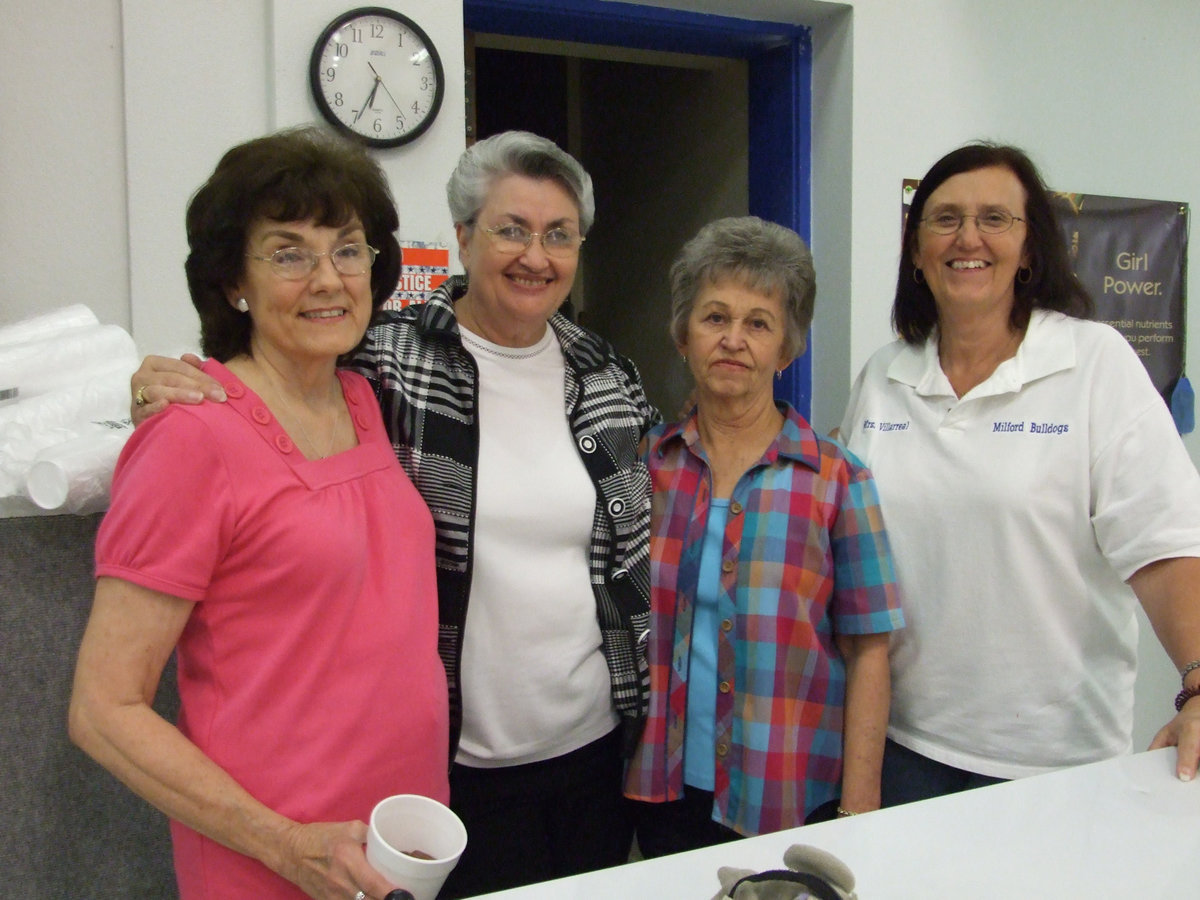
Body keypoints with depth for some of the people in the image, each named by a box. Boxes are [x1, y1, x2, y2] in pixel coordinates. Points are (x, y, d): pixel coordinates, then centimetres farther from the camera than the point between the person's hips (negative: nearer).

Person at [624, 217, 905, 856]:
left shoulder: (837, 479, -5)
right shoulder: (645, 463, 1)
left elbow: (867, 653, -6)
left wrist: (859, 810, -8)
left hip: (793, 800, -2)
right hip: (664, 790, 2)